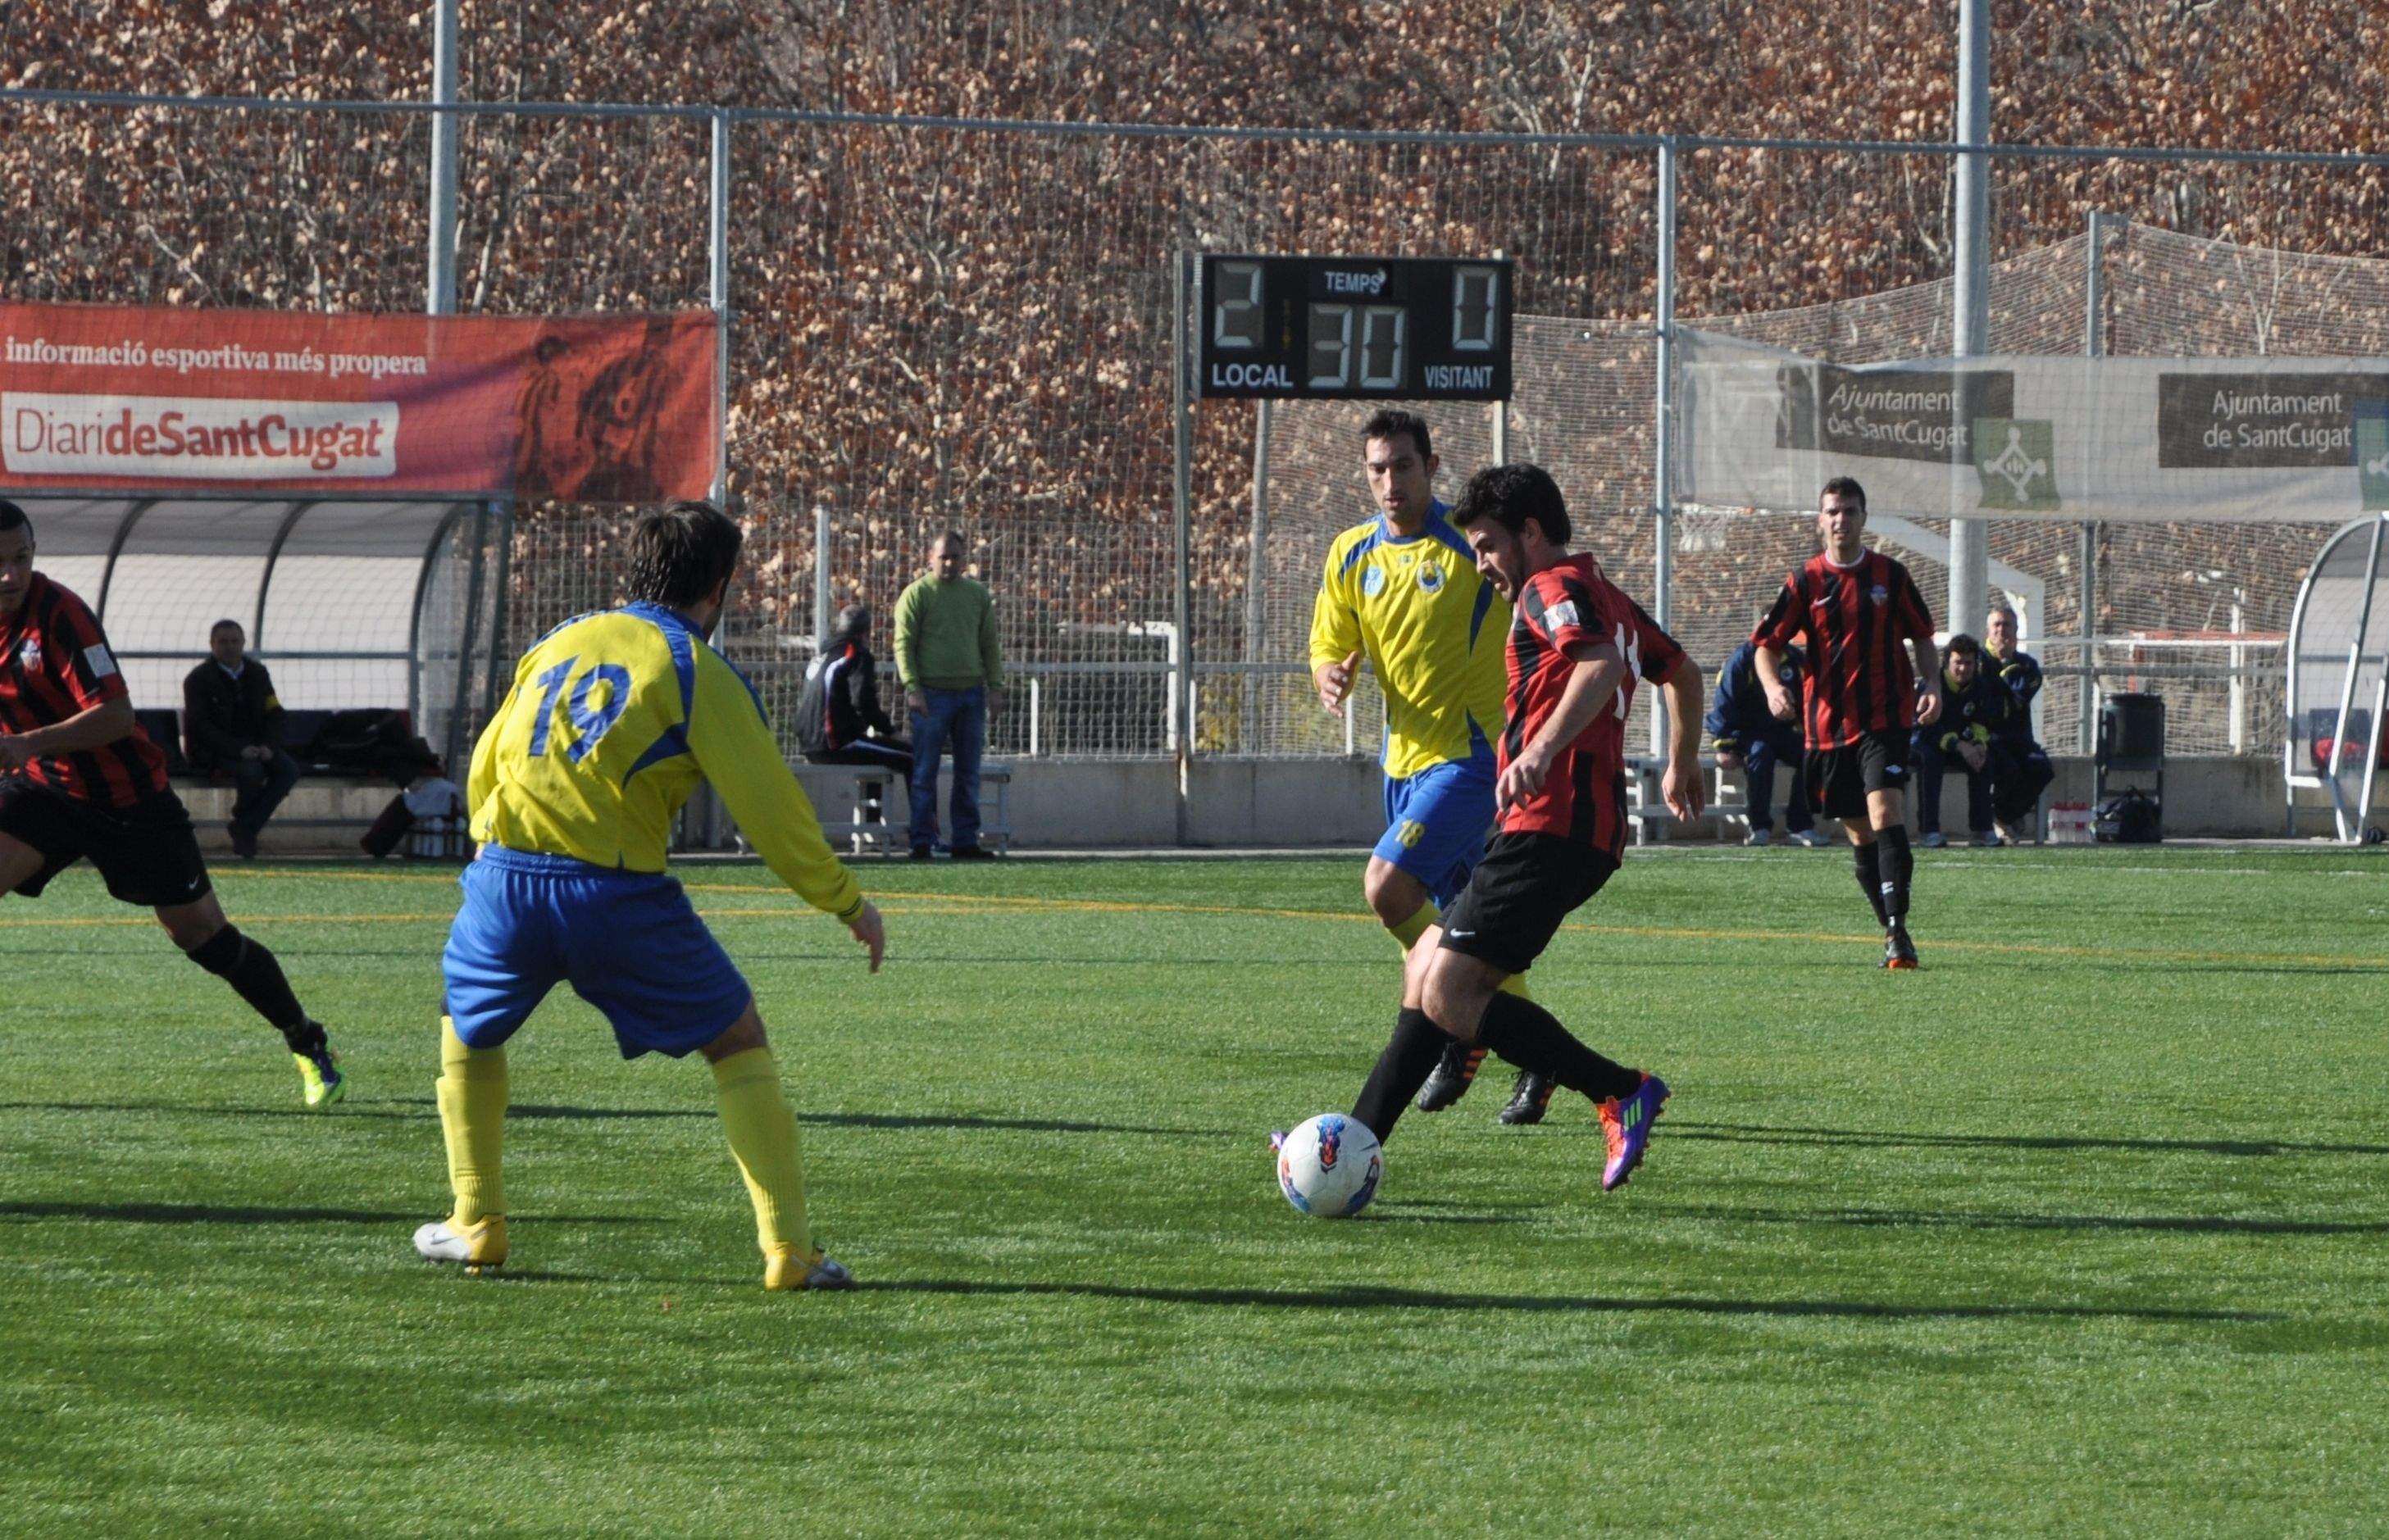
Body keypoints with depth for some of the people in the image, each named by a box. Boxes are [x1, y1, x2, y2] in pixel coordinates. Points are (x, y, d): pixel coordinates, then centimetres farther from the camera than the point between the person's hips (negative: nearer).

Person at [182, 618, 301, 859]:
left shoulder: (258, 674, 11)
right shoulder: (198, 679, -6)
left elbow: (274, 713, 9)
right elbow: (200, 726, -14)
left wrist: (268, 746, -13)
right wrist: (238, 749, -27)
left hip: (253, 746, 5)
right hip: (212, 753, -5)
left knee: (288, 769, -22)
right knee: (252, 771, -35)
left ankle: (245, 828, -19)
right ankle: (242, 820, -6)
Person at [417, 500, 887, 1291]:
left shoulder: (558, 643, 18)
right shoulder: (702, 676, 3)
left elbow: (483, 766, 24)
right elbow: (774, 815, 1)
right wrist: (848, 906, 13)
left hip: (505, 876, 4)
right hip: (617, 894, -4)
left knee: (468, 1029, 30)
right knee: (739, 1040, 10)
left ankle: (476, 1222, 28)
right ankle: (788, 1248, 4)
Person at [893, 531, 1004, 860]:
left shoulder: (977, 595, 13)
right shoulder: (917, 594, -1)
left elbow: (990, 644, 15)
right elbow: (904, 644, -5)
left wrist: (995, 686, 6)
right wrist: (912, 688, -15)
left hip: (971, 693, 5)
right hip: (932, 694, -5)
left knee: (968, 773, 6)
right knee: (925, 772, -4)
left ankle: (965, 841, 10)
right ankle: (922, 842, -2)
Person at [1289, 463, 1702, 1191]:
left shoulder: (1554, 587, -7)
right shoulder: (1606, 598, 23)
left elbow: (1601, 665, -27)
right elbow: (1682, 672, 39)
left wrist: (1543, 750, -39)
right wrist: (1682, 765, 53)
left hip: (1548, 827, -11)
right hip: (1589, 829, 11)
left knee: (1447, 996, -16)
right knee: (1425, 969, 16)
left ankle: (1623, 1094, -18)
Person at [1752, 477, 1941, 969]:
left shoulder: (1890, 575, 4)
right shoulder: (1805, 581, 3)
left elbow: (1922, 636, 14)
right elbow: (1766, 642, 4)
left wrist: (1932, 685, -3)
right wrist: (1773, 686, -16)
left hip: (1885, 720, -2)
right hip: (1828, 722, 2)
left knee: (1886, 814, -19)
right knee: (1860, 834, 8)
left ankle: (1898, 930, -23)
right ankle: (1890, 931, 20)